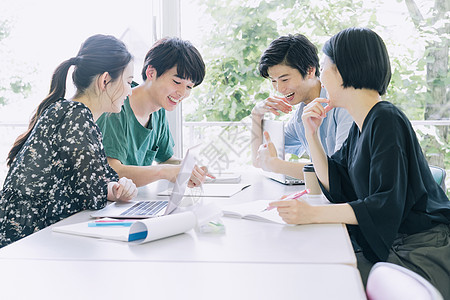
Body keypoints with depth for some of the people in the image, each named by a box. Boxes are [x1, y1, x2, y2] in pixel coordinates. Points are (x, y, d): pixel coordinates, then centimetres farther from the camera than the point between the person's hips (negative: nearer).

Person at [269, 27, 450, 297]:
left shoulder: (386, 121, -18)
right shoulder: (361, 126, 12)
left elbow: (386, 206, -25)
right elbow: (335, 187, 11)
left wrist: (313, 214, -30)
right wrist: (311, 133, 3)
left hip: (422, 254, -8)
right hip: (390, 249, 8)